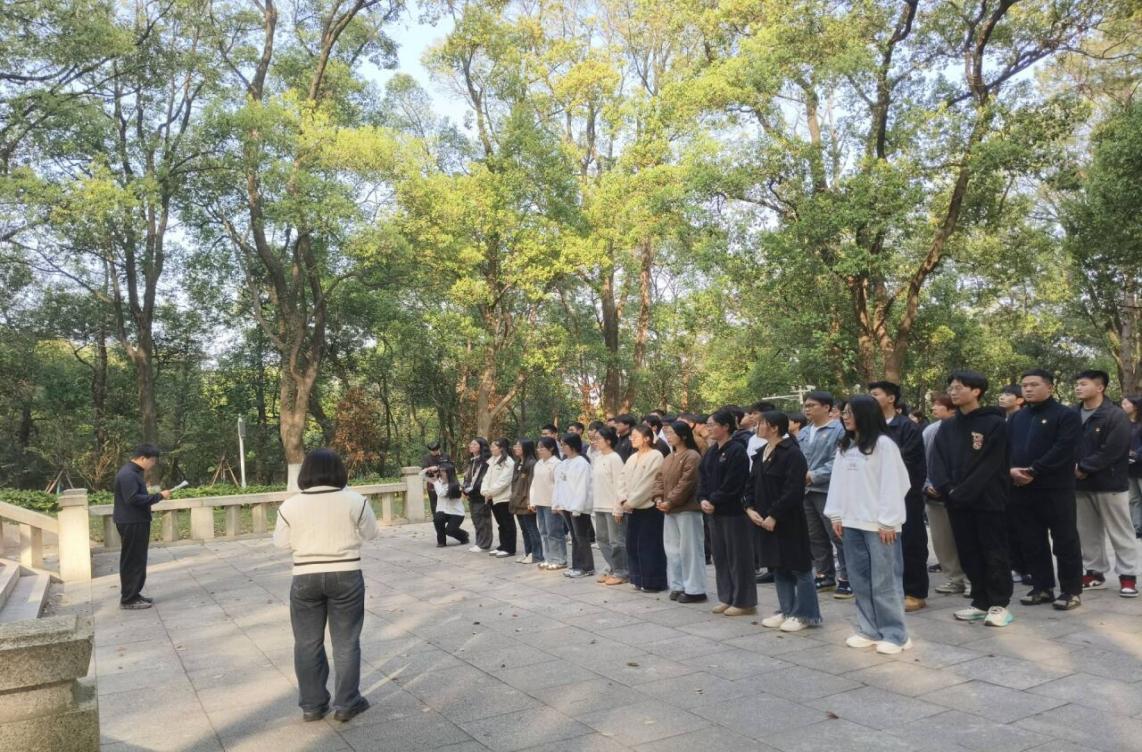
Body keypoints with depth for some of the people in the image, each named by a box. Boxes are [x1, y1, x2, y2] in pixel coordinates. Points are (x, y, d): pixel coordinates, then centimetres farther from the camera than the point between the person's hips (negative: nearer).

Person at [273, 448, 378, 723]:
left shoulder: (290, 505, -4)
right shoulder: (354, 501, -7)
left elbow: (282, 542, 6)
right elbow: (370, 533, 4)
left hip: (305, 578, 1)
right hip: (346, 576, -1)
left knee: (307, 643, 13)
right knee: (346, 641, 8)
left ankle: (312, 705, 20)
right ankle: (346, 704, 13)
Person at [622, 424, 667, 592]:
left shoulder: (655, 456, -10)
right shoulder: (632, 458, 13)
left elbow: (647, 484, -15)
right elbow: (625, 480, 10)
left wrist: (631, 502, -14)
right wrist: (624, 500, -4)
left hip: (649, 507, -7)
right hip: (633, 508, 7)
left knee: (649, 546, -3)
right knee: (633, 544, 9)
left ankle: (653, 582, 7)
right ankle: (640, 579, 20)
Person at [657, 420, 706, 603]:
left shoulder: (692, 456, -11)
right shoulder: (668, 458, 16)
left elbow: (686, 483, -18)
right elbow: (661, 479, 14)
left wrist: (670, 502, -18)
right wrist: (659, 498, -2)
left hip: (687, 509, -9)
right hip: (669, 510, 9)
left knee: (689, 549, -4)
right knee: (672, 549, 12)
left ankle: (694, 590, 3)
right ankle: (677, 586, 21)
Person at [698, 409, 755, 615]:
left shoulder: (737, 451, -13)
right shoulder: (711, 452, 13)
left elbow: (732, 485, -18)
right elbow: (703, 478, 11)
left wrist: (714, 501, -15)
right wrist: (703, 499, -5)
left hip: (734, 511, -8)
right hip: (714, 511, 8)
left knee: (738, 556, 0)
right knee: (719, 555, 13)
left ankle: (743, 601, 9)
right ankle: (727, 598, 23)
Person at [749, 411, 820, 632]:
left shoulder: (792, 453, -14)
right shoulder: (761, 453, 12)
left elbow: (794, 490, -20)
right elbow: (752, 484, 14)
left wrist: (774, 516, -20)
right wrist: (750, 508, -1)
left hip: (788, 520, -8)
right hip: (765, 520, 8)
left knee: (798, 567, 2)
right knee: (777, 566, 14)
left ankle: (805, 614, 12)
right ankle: (786, 611, 25)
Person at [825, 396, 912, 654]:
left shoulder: (883, 444, -8)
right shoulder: (844, 447, 13)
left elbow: (892, 484, -11)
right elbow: (837, 482, 13)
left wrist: (888, 521, -14)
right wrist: (836, 515, 8)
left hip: (879, 524, -7)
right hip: (852, 522, 7)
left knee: (885, 580, -1)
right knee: (860, 580, 11)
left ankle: (895, 634, 8)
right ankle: (869, 630, 20)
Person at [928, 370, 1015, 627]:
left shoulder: (995, 423, -6)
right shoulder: (947, 427, 11)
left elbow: (988, 465, -13)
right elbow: (938, 461, 4)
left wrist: (960, 492, -16)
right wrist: (944, 488, -14)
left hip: (988, 500, -5)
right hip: (956, 502, 6)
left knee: (994, 553, 3)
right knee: (969, 554, 10)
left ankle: (999, 604, 13)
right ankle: (980, 601, 21)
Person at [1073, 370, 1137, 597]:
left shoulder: (1116, 415, -8)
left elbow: (1112, 451, -17)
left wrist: (1083, 468, -16)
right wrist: (1072, 467, -9)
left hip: (1110, 484, -5)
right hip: (1080, 485, 5)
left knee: (1120, 533, 4)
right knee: (1088, 533, 12)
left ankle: (1128, 575, 13)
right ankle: (1095, 573, 22)